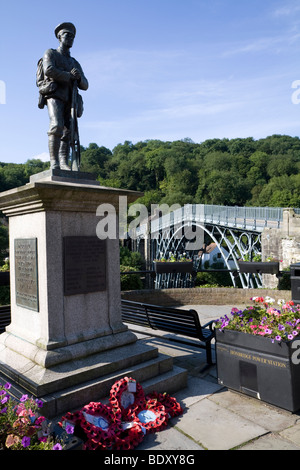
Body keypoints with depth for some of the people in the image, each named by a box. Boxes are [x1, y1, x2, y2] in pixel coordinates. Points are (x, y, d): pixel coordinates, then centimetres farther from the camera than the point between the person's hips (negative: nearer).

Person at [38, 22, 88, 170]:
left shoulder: (75, 63, 30)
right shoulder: (50, 53, 15)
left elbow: (84, 85, 20)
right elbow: (49, 70, -8)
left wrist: (79, 77, -3)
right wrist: (69, 76, -2)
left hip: (69, 100, 5)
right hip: (54, 95, -5)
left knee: (67, 132, -8)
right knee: (56, 126, -26)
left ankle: (64, 164, -14)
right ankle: (54, 161, -28)